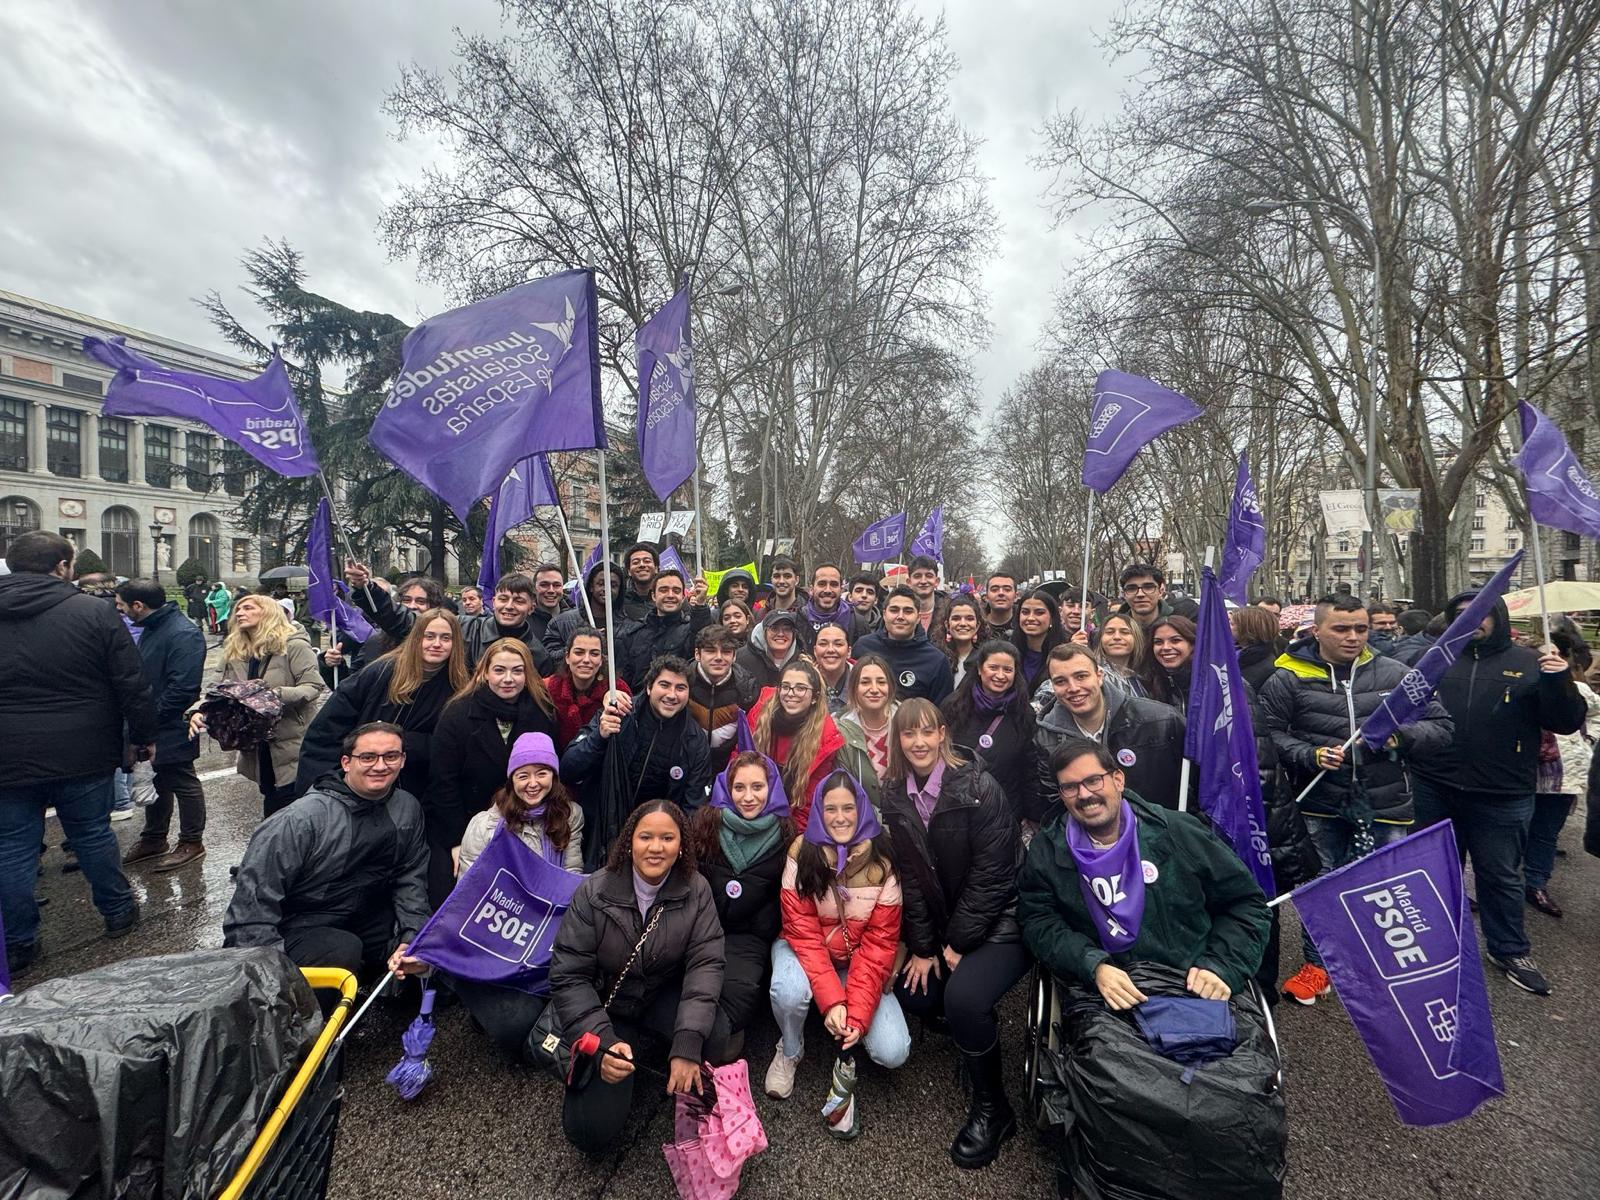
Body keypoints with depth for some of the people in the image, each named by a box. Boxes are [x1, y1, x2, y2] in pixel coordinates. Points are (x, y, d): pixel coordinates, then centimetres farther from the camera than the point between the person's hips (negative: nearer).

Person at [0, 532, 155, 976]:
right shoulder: (95, 612, -11)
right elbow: (133, 685, -10)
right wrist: (143, 737, 1)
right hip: (83, 755, -2)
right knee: (93, 834, 13)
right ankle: (118, 913, 28)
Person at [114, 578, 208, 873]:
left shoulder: (183, 635, -24)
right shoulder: (150, 628, 9)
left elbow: (182, 689, -28)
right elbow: (143, 676, 18)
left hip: (172, 730, -10)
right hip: (151, 727, 10)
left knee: (183, 783, 4)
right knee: (155, 781, 21)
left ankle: (192, 843, 18)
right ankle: (153, 839, 36)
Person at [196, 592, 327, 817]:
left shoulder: (294, 646, -9)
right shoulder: (235, 653, 11)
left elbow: (314, 686, -16)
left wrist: (277, 694, -30)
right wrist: (202, 713, -7)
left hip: (293, 747, -6)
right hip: (258, 746, 7)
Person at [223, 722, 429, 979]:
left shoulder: (409, 808, -2)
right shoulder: (301, 820, -20)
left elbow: (411, 879, 2)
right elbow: (255, 896, -18)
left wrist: (411, 937, -10)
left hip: (370, 919, 6)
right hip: (298, 927, -5)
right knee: (343, 952, -34)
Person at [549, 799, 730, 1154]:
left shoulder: (696, 890, -14)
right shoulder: (594, 893, -17)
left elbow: (705, 963, -20)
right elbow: (568, 977, -15)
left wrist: (688, 1043, -33)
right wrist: (602, 1043, -28)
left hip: (665, 998, 0)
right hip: (608, 1008, 0)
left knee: (714, 1031, -30)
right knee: (592, 1131, -13)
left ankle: (698, 1105, 3)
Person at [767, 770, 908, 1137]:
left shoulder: (881, 861, -14)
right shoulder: (803, 853, -16)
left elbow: (880, 941, -13)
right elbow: (802, 931, -16)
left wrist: (857, 1010, -22)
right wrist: (831, 999, -26)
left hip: (859, 960, 0)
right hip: (805, 951, 0)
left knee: (892, 1052, -20)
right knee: (789, 991, -34)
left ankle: (846, 1053, 14)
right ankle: (790, 1050, 0)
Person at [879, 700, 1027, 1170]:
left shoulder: (978, 788, -20)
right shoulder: (894, 797, -4)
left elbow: (991, 874, -19)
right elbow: (910, 876, -1)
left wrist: (958, 944, -14)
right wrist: (923, 947, -4)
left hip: (1000, 920, -6)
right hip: (943, 924, 6)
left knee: (963, 995, -24)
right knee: (910, 991, -3)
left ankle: (992, 1109, 1)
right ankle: (973, 1026, 27)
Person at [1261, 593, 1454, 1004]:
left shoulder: (1395, 674, 3)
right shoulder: (1288, 679, -5)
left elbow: (1440, 727, 4)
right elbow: (1271, 735, -7)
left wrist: (1401, 736, -15)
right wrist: (1311, 756, -21)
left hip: (1386, 805, 1)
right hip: (1320, 805, -1)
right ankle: (1316, 964, 29)